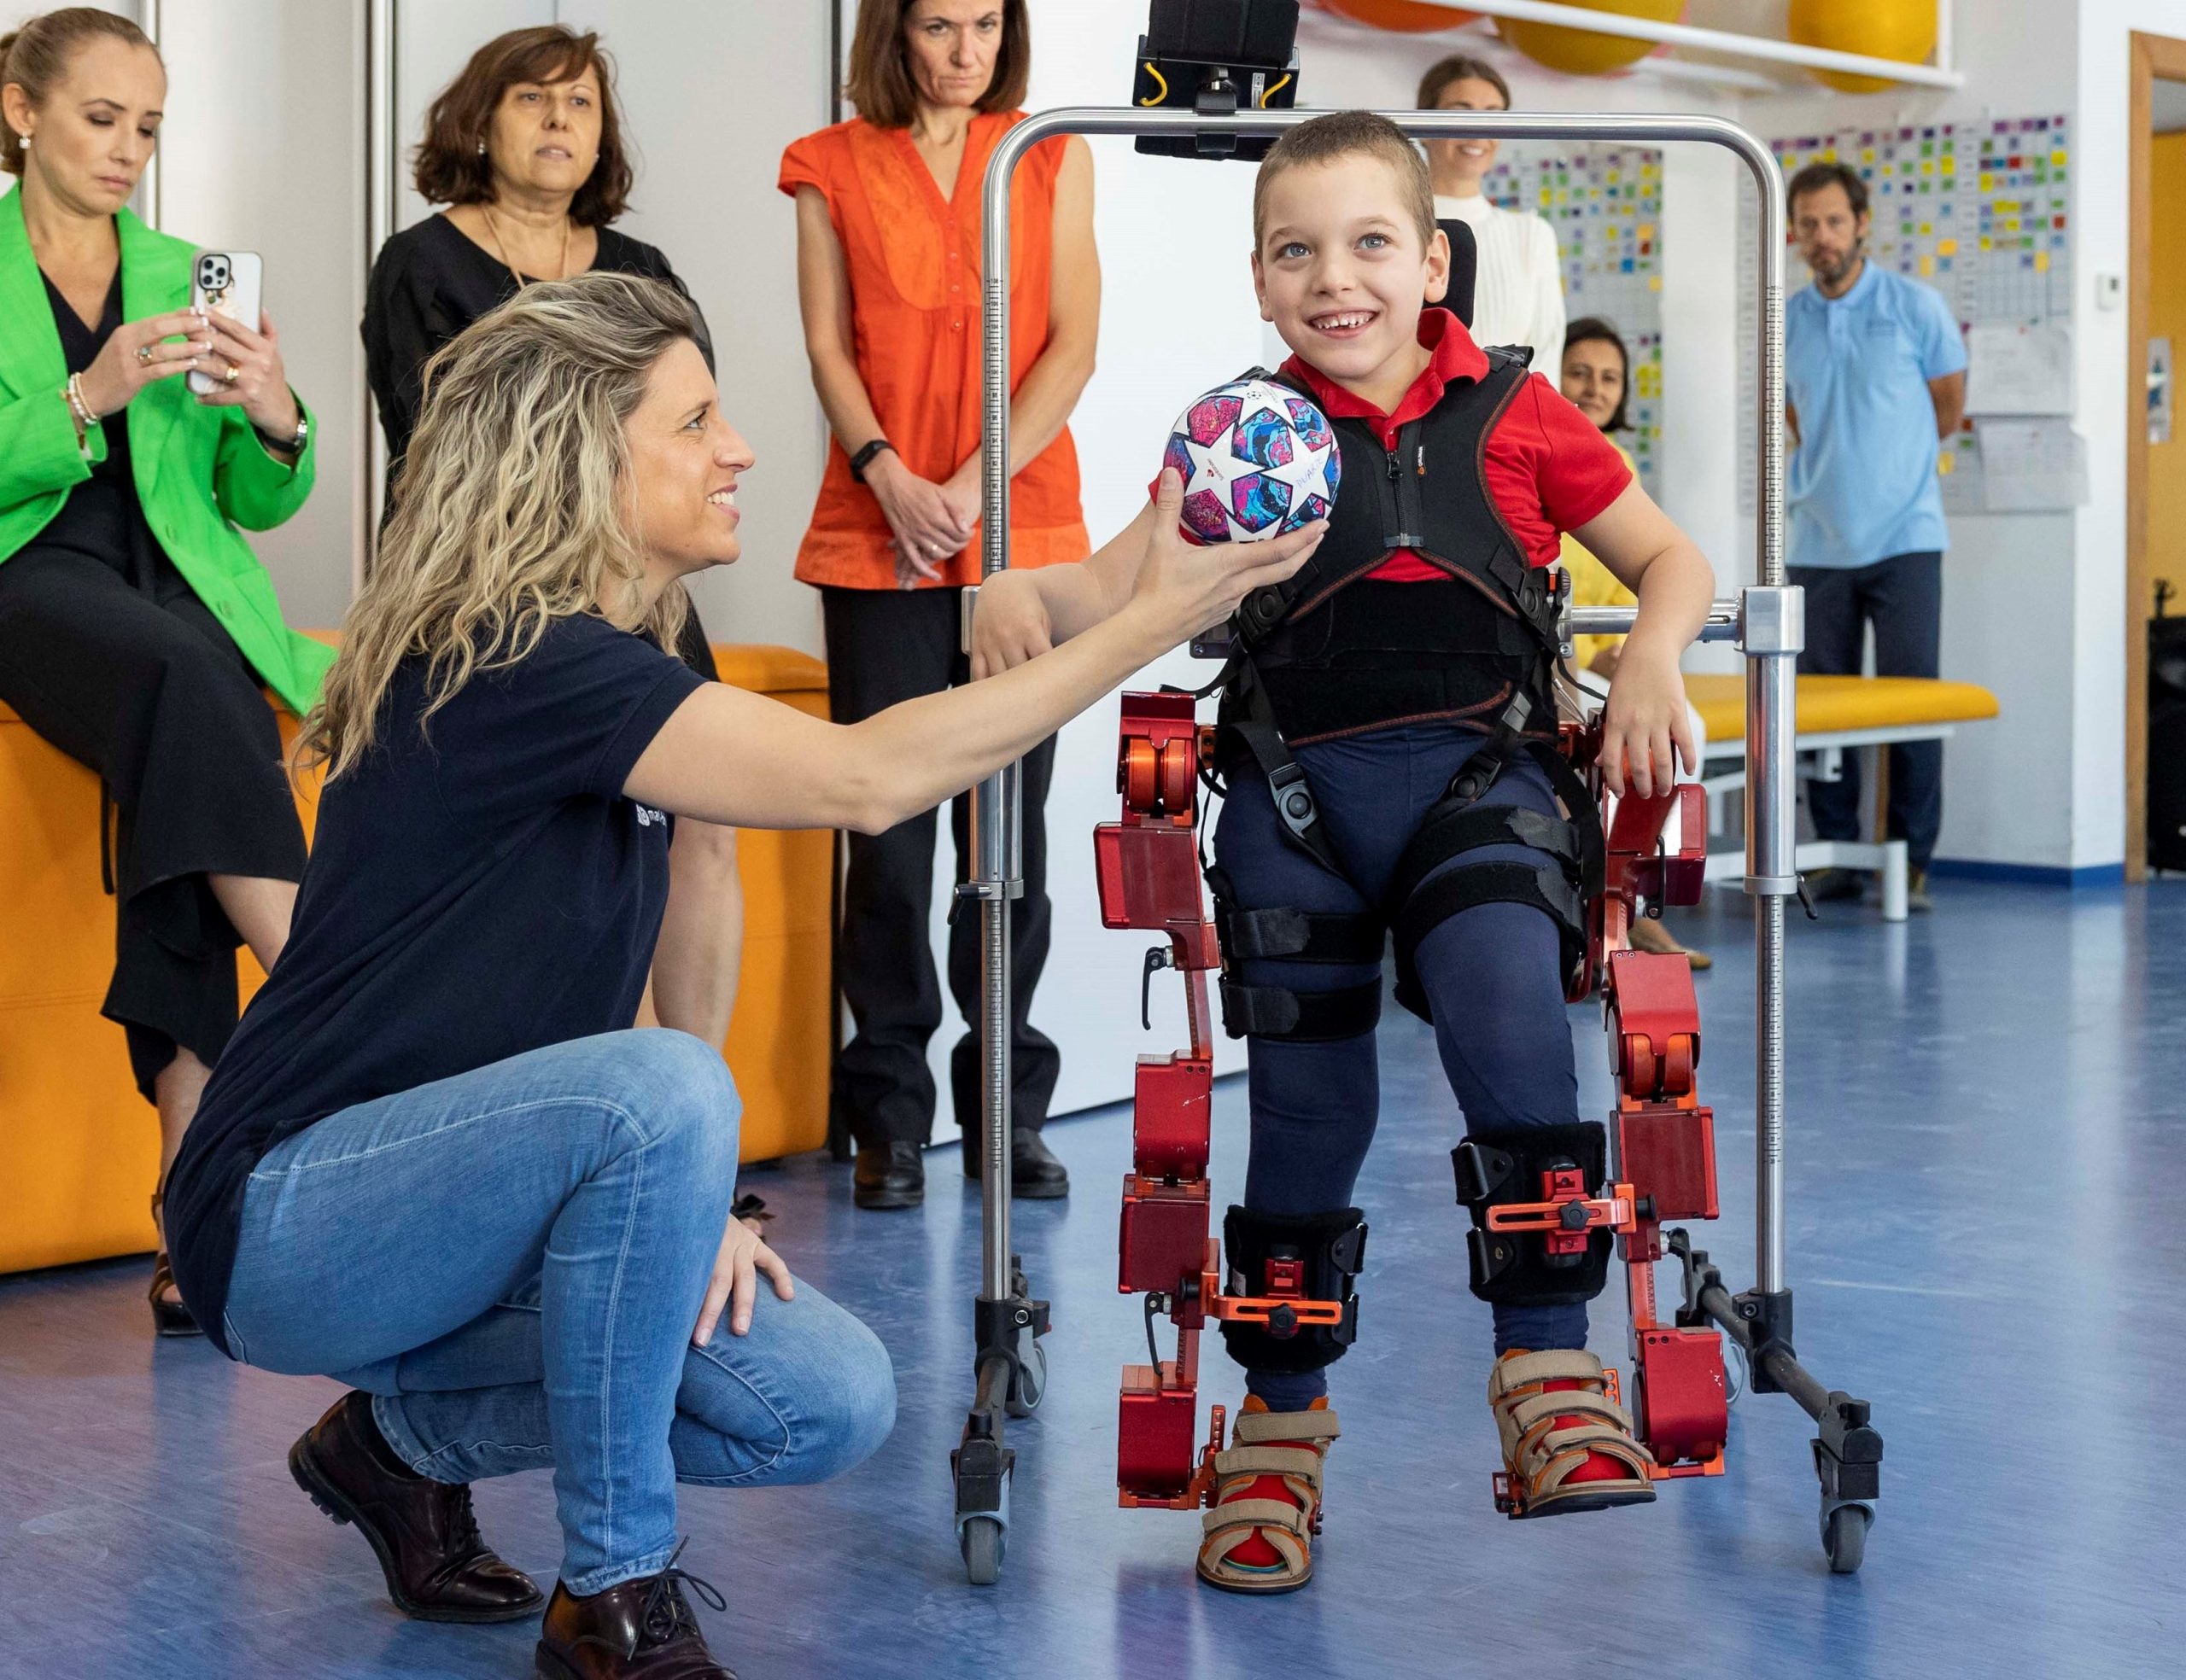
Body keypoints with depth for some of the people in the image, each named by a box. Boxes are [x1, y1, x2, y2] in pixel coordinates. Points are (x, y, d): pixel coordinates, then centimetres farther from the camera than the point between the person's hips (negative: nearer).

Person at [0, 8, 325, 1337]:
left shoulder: (183, 274, 19)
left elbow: (256, 504, 15)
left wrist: (277, 419, -6)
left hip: (180, 579, 2)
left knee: (178, 753, -31)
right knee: (184, 674, -37)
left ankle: (196, 1212, -37)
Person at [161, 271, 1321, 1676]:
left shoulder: (625, 663, 8)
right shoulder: (509, 664, -21)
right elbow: (865, 781, -28)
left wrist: (693, 1201, -7)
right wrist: (1150, 624, -24)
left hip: (446, 1202, 8)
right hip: (289, 1217, -8)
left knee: (831, 1405, -7)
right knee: (658, 1089, -34)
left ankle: (412, 1431, 13)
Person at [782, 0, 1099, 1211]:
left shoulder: (1051, 158, 10)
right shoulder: (833, 168, 9)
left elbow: (1071, 347, 2)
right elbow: (830, 348, 4)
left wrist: (974, 486, -9)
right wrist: (890, 480, -12)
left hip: (1025, 532, 1)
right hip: (878, 541, -1)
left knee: (1011, 823, 3)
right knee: (887, 822, -2)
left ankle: (1009, 1111, 12)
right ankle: (890, 1119, 5)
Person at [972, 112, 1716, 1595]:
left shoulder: (1517, 417, 6)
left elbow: (1671, 559, 13)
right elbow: (1120, 584, 0)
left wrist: (1653, 658, -8)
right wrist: (1023, 594, -22)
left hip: (1480, 773, -1)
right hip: (1298, 790, 1)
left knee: (1509, 1017, -26)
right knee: (1305, 1107, 3)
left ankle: (1552, 1374, -14)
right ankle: (1281, 1427, 20)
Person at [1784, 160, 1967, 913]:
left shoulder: (1915, 306, -3)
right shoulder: (1783, 322, 6)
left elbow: (1947, 408, 9)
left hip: (1902, 536, -3)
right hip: (1817, 541, 3)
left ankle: (1912, 862, -1)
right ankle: (1836, 857, 12)